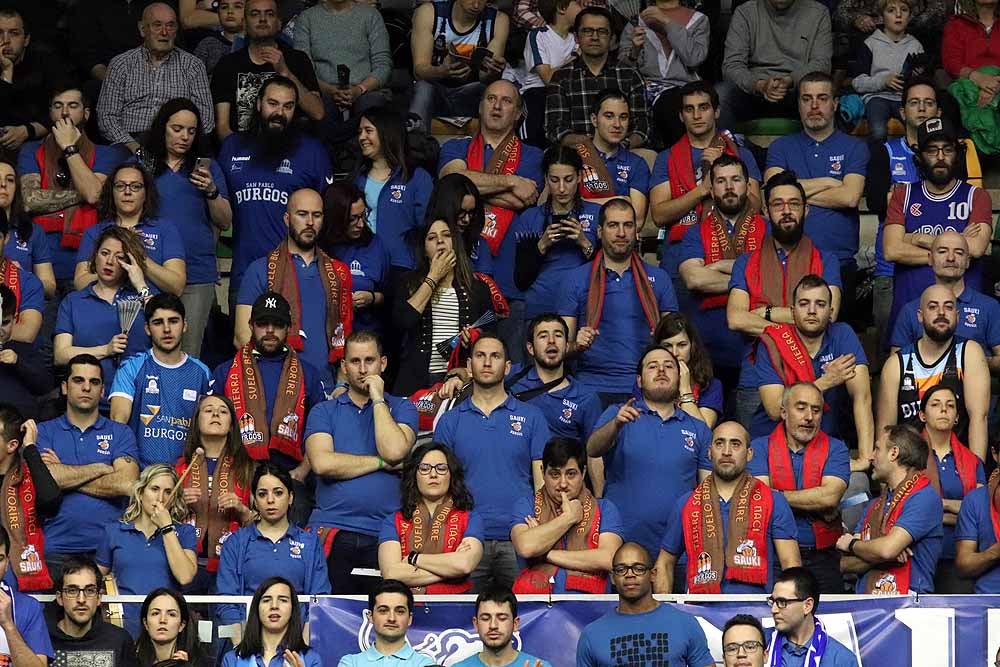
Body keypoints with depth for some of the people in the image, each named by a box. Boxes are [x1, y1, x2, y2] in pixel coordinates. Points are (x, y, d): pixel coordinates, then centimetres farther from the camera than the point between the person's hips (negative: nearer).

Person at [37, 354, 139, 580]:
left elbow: (126, 483, -4)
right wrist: (100, 468, -1)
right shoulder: (43, 432, 12)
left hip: (107, 545, 0)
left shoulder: (121, 433, 13)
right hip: (56, 549, 0)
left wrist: (65, 475, -2)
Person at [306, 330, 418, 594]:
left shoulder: (401, 409, 11)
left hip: (385, 535, 0)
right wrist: (381, 463, -3)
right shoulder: (324, 411, 12)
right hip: (332, 532, 0)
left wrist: (378, 399, -2)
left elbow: (394, 451, -9)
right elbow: (322, 463, -6)